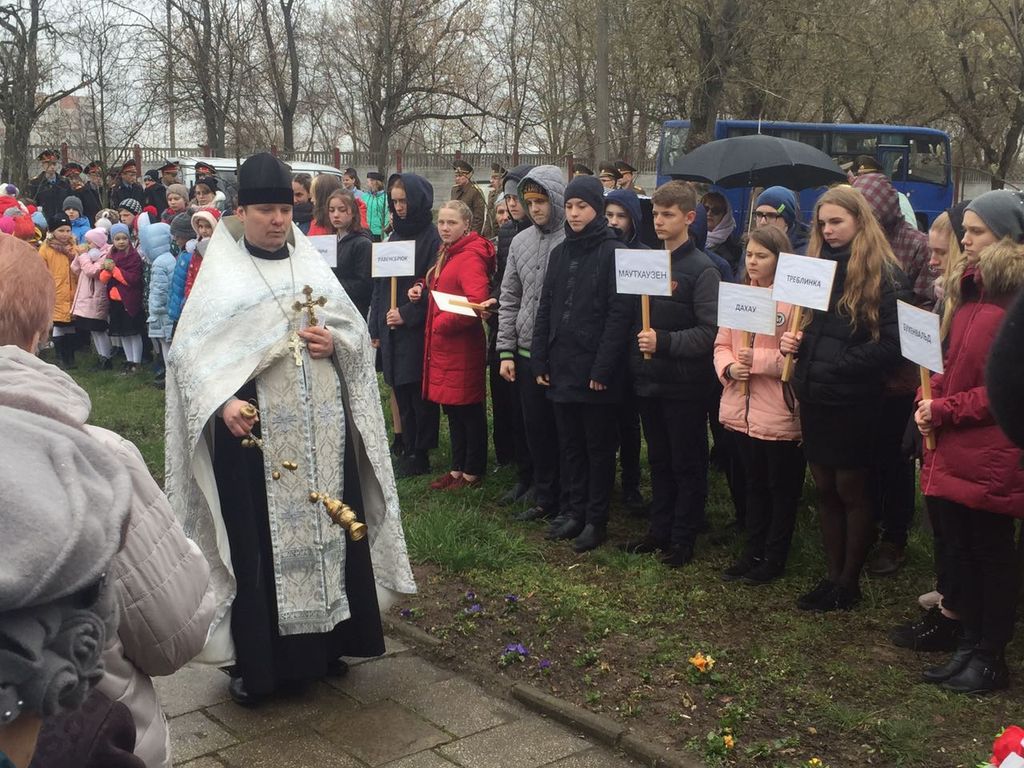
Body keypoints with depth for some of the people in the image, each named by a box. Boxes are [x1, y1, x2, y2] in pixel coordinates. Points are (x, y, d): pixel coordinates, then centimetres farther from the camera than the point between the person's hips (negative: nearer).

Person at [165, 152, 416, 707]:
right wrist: (223, 401, -25)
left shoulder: (313, 267, 12)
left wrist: (336, 342, -8)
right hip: (254, 430, -4)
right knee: (256, 539, 0)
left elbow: (356, 329, 15)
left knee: (325, 526, 10)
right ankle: (254, 659, 12)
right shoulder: (220, 275, 0)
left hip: (322, 429, 4)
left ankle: (324, 640, 26)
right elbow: (193, 350, -9)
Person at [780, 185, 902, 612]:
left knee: (852, 491, 7)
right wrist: (794, 340, -2)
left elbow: (890, 345, -15)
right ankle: (833, 575, 24)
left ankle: (850, 582, 19)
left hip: (854, 401, -6)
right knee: (826, 490, 13)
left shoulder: (882, 273, -9)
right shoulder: (817, 265, 11)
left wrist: (835, 365, -19)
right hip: (815, 397, 6)